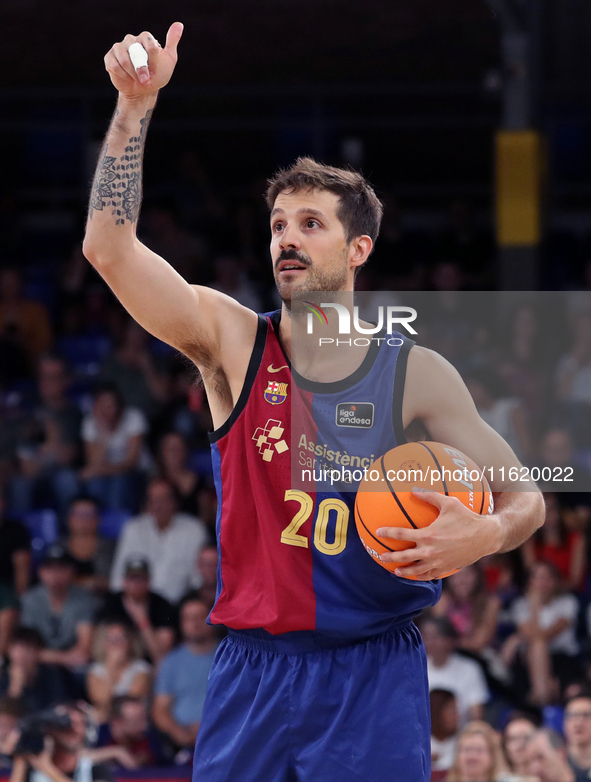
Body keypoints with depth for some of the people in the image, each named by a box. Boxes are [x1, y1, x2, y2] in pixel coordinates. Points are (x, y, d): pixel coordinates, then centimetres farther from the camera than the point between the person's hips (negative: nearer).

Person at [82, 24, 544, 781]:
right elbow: (109, 246, -10)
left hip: (374, 670, -1)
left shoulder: (416, 374, -1)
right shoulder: (232, 342, 2)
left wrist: (483, 535, -18)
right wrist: (136, 106, -16)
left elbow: (525, 498, 5)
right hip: (253, 667, 1)